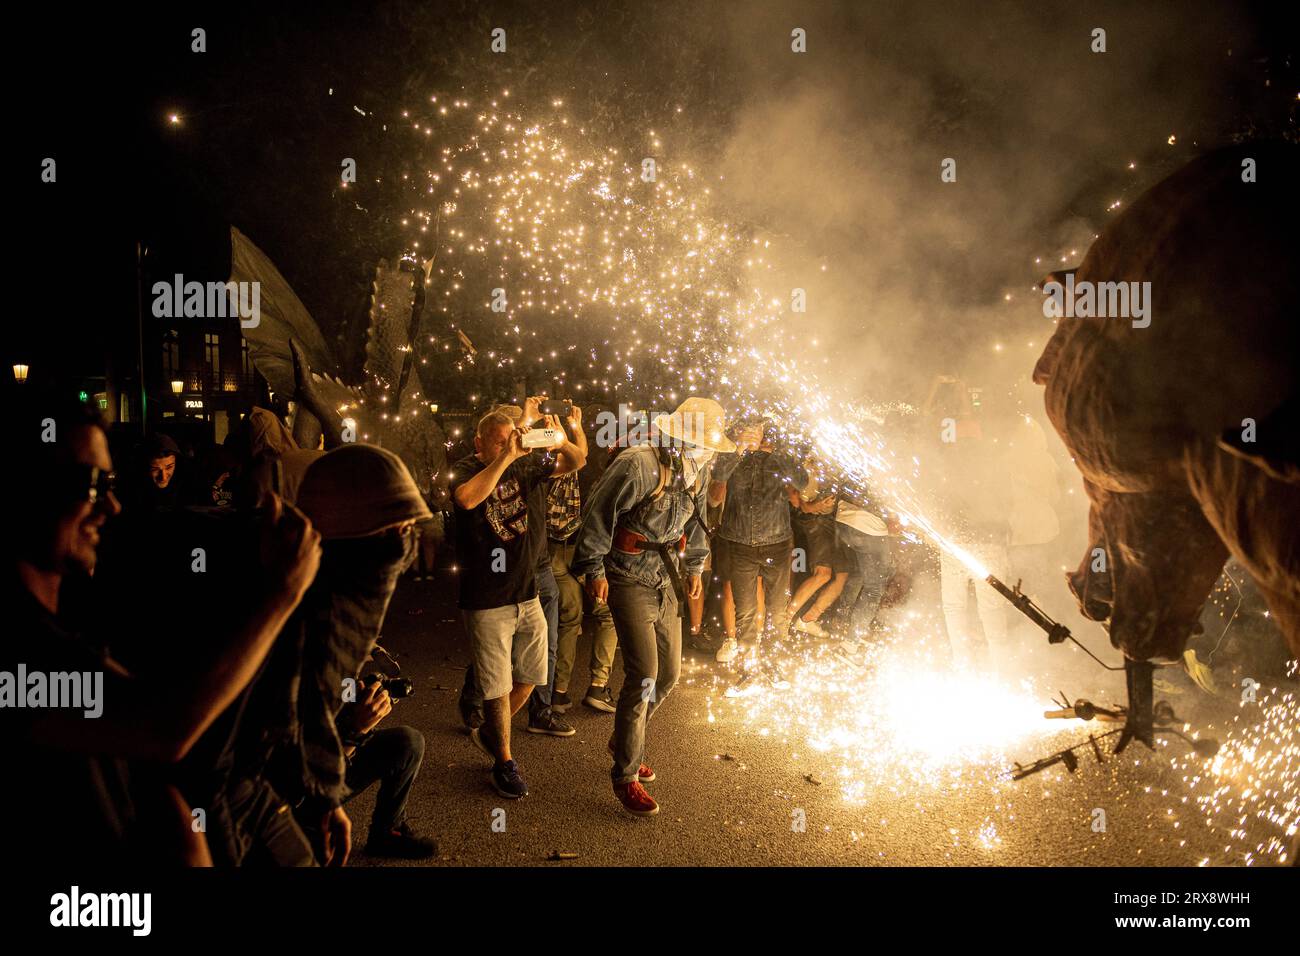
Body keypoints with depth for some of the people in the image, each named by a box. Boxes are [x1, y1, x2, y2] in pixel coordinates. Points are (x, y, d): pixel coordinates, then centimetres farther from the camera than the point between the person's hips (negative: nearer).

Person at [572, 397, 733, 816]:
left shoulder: (697, 471, 4)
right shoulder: (636, 466, -22)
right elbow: (598, 515, -16)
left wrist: (695, 566, 24)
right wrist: (594, 570, -12)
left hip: (666, 578, 8)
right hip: (629, 578, -8)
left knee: (669, 672, 11)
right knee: (643, 674, -12)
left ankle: (624, 743, 34)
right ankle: (626, 776, 2)